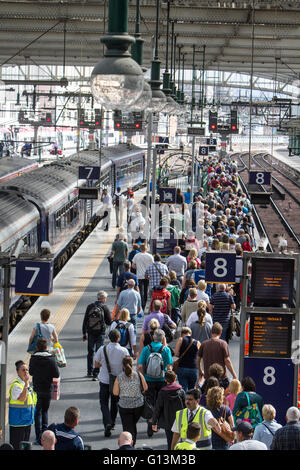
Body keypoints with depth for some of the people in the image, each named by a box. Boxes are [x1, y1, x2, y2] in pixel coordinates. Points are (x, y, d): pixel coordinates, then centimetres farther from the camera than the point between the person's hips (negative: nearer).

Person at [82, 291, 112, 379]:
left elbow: (85, 321, 2)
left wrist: (84, 333, 9)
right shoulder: (105, 308, -9)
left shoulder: (90, 307, -1)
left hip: (90, 333, 3)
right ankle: (96, 373, -3)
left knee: (90, 352, 17)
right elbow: (109, 322, -6)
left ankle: (89, 372, 24)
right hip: (100, 333, -3)